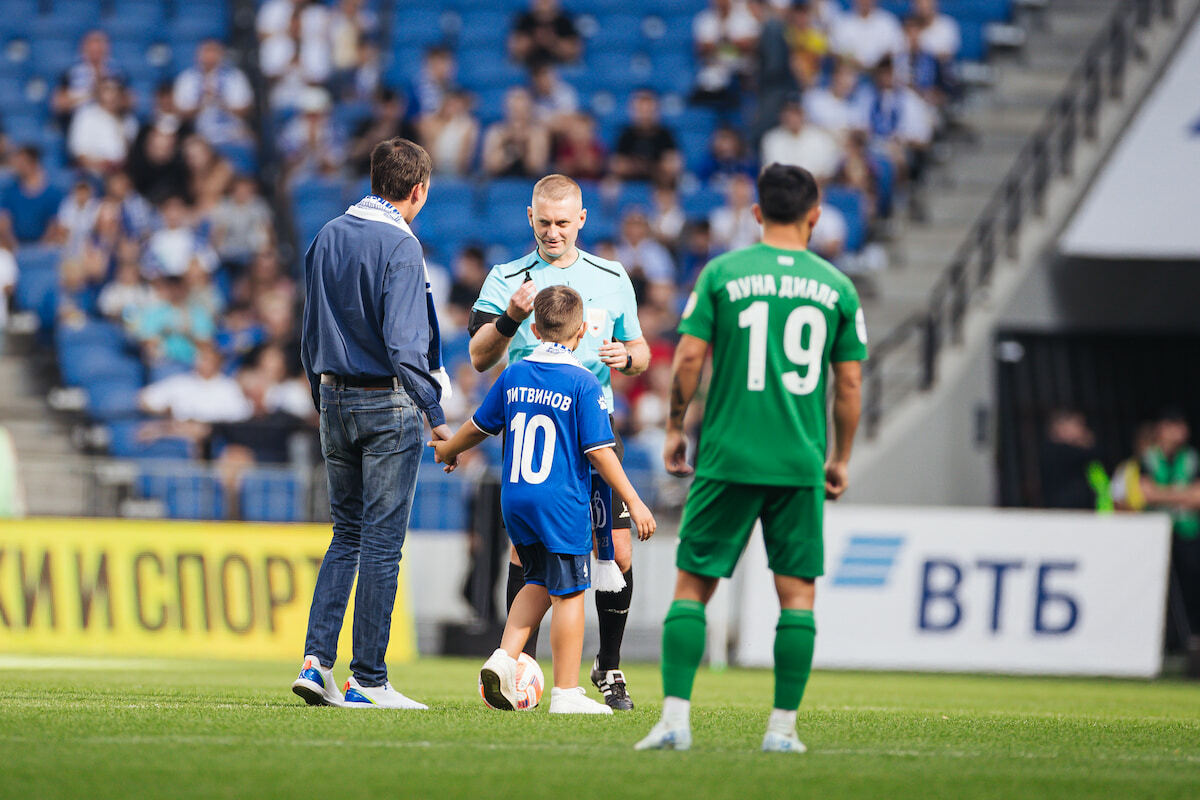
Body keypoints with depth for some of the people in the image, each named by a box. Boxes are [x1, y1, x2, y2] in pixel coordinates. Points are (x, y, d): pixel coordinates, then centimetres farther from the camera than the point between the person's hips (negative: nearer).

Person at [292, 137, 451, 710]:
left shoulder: (327, 238, 9)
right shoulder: (400, 246, -14)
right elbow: (404, 343, -19)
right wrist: (435, 413, -15)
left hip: (336, 402, 7)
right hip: (389, 405, -7)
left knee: (347, 534, 15)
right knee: (382, 542, -2)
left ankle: (316, 659, 4)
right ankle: (368, 680, 0)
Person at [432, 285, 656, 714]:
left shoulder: (514, 376, 6)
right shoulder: (582, 383, -10)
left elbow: (480, 425, 17)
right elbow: (599, 450, -12)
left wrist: (447, 450, 37)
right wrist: (634, 502, -7)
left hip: (515, 500, 6)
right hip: (563, 502, -6)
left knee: (539, 582, 21)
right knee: (569, 593, 1)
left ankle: (504, 658, 7)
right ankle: (566, 692, 3)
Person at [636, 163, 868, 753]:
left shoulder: (722, 273, 0)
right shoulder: (836, 287, 5)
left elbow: (688, 357, -4)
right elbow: (850, 383, 6)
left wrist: (676, 428, 9)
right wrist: (840, 459, 16)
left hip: (727, 456, -1)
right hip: (801, 462, 1)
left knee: (693, 586, 4)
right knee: (797, 593, 7)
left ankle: (675, 718, -5)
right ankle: (783, 727, 4)